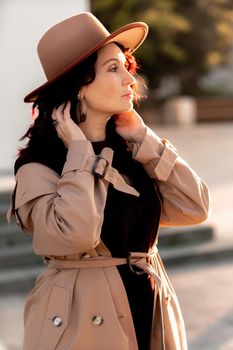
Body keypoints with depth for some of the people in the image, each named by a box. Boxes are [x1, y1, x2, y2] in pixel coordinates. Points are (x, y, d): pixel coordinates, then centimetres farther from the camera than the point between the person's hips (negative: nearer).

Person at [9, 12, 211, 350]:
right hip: (82, 320, -6)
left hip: (148, 310, 6)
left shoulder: (129, 153, 6)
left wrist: (143, 139, -5)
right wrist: (79, 149, -19)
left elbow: (195, 208, -3)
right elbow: (75, 233, -29)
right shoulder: (39, 165, -13)